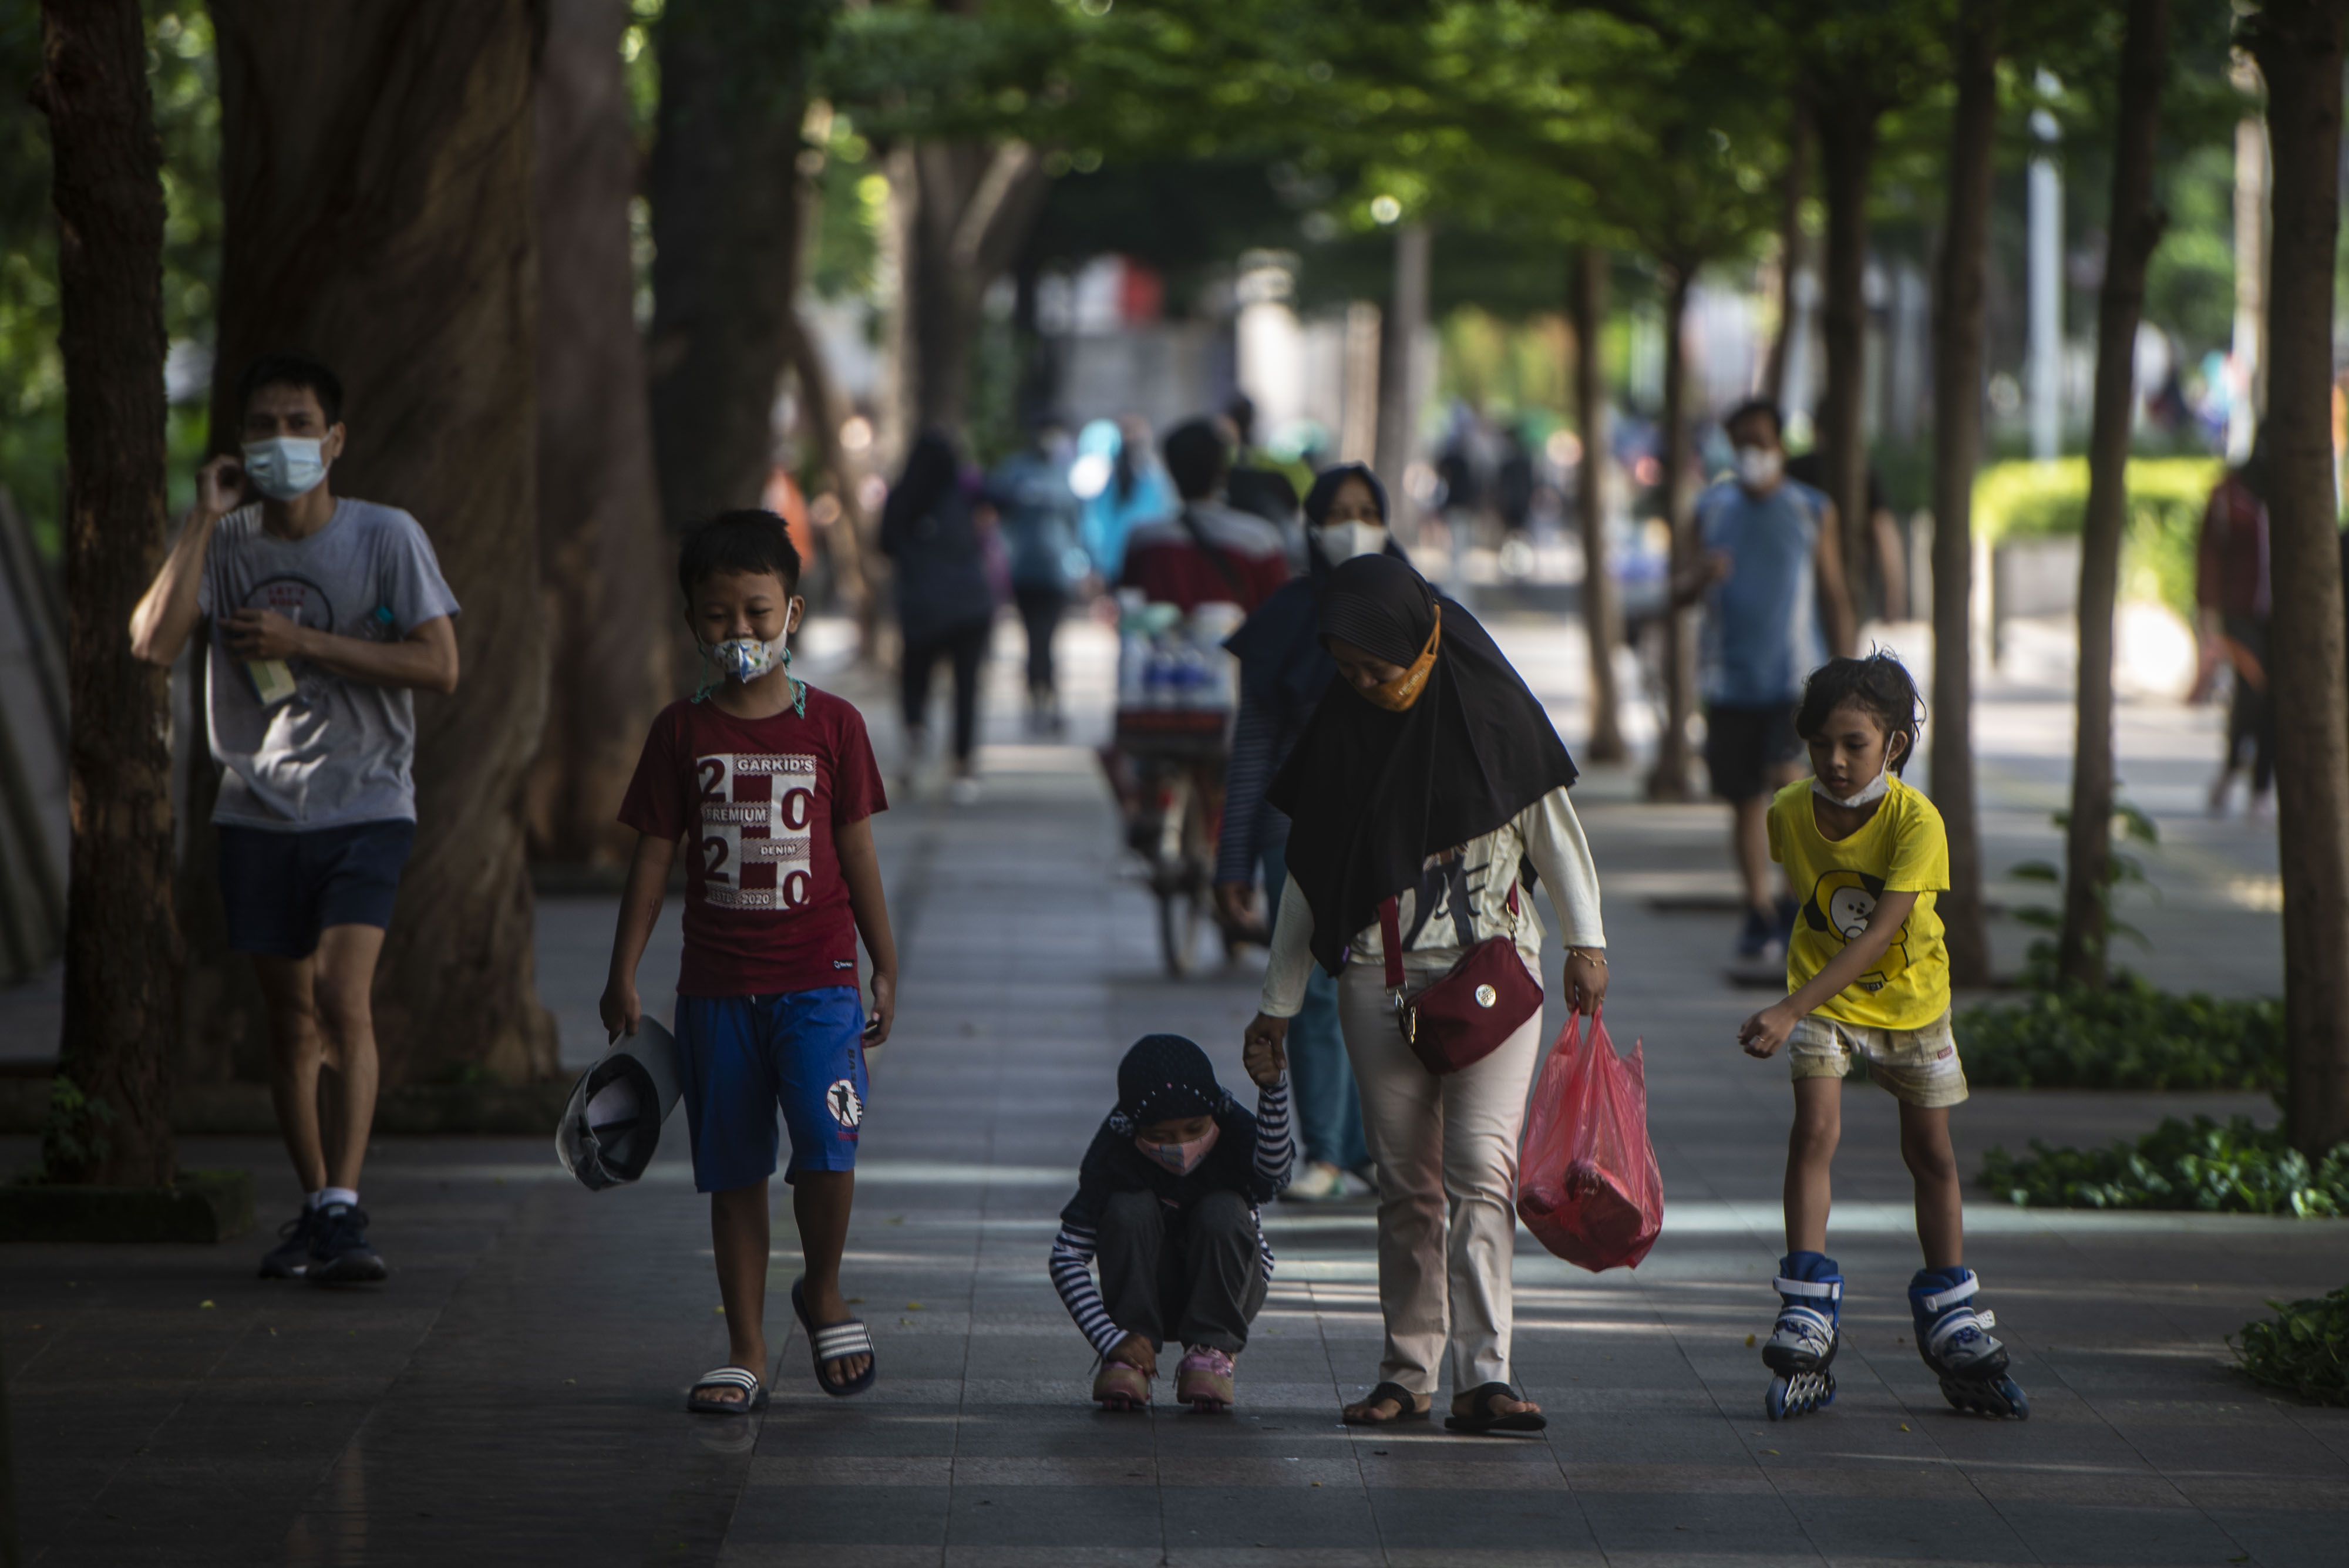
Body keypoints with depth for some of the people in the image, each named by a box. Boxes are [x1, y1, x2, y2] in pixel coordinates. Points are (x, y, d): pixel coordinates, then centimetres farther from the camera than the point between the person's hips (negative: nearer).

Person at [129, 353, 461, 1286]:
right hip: (259, 812, 3)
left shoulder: (386, 537, -5)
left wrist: (301, 642, -16)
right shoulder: (225, 542, 2)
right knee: (291, 1020, 9)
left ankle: (342, 1211, -23)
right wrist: (204, 519, -15)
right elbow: (153, 643, -14)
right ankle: (314, 1210, 20)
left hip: (363, 805, -3)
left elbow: (438, 665, -11)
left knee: (343, 997, -20)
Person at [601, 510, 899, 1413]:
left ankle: (824, 1294, 9)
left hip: (816, 976, -1)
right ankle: (746, 1355, 12)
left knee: (827, 1147, -18)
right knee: (733, 1175, 5)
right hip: (716, 989, 2)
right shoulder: (682, 733, 5)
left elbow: (856, 852, 7)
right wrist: (623, 975, 2)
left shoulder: (831, 726, 3)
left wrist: (885, 969, 7)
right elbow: (654, 855, 6)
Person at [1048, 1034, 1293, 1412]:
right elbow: (1066, 1258, -24)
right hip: (1148, 1296, 0)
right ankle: (1129, 1364, -23)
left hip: (1227, 1292, 0)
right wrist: (1112, 1339, -36)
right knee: (1130, 1209, -28)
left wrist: (1274, 1089, -64)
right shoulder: (1114, 1154, -21)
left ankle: (1211, 1350, -18)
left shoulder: (1232, 1135, -21)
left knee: (1222, 1212, -29)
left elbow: (1274, 1167, -46)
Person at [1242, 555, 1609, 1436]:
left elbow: (1551, 826, 5)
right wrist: (1279, 1000, 12)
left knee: (1482, 1165, -14)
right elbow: (1307, 874, 11)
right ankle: (1408, 1371, 12)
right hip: (1381, 978, 3)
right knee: (1406, 1181, 4)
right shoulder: (1338, 726, 4)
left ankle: (1484, 1376, -19)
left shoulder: (1487, 704, -4)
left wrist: (1586, 942, -1)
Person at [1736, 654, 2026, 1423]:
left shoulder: (1917, 821, -29)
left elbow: (1879, 933, -36)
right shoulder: (1790, 813, -17)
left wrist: (1791, 1009, -44)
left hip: (1910, 996, -1)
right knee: (1815, 1128, -18)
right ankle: (1806, 1319, -16)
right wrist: (1799, 1005, 12)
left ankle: (1951, 1326, 22)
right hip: (1822, 994, 1)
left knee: (1930, 1153, 8)